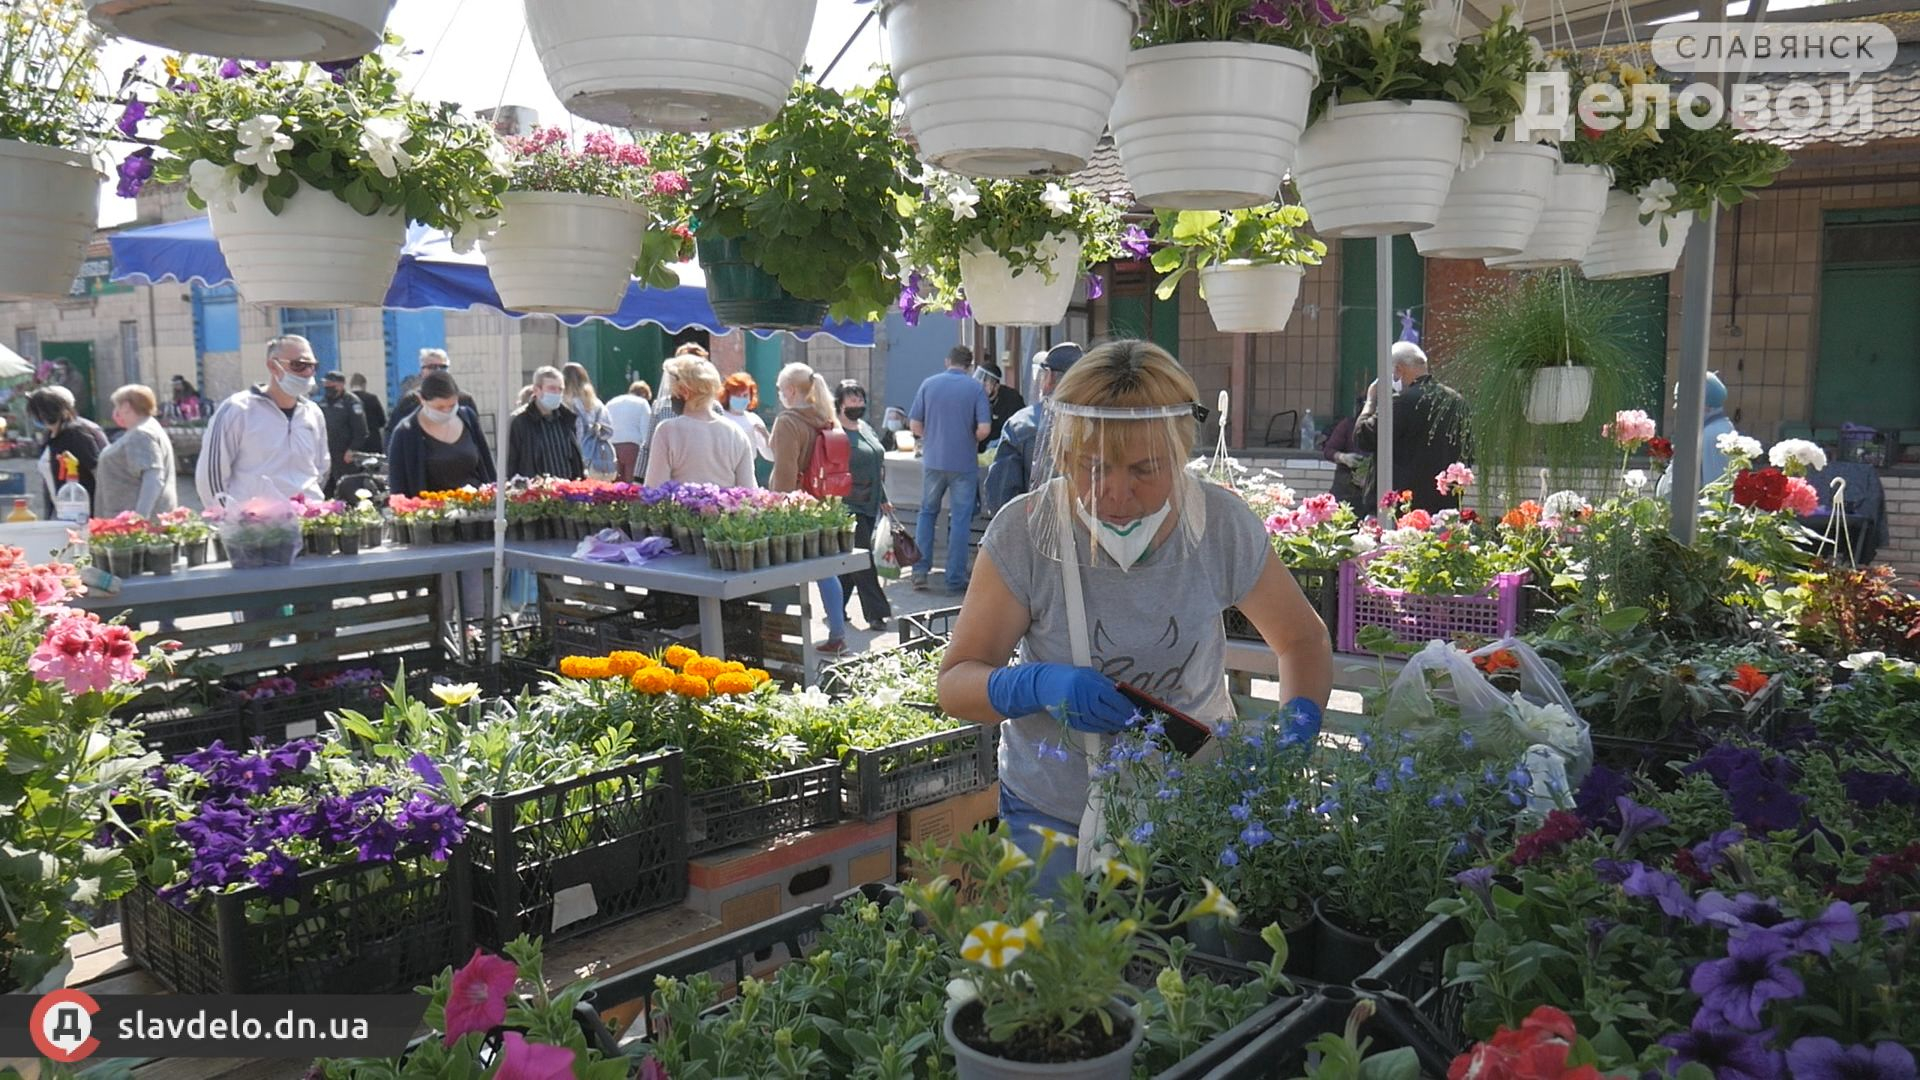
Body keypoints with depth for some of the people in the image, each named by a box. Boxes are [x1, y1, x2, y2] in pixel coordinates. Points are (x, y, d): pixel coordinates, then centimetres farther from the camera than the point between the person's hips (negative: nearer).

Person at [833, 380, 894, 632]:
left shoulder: (866, 429, 16)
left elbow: (879, 467, 23)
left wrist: (883, 500, 24)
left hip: (869, 507, 8)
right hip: (848, 507, -8)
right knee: (863, 562, -6)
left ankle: (836, 609, 22)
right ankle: (877, 613, -3)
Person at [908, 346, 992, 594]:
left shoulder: (928, 385, 1)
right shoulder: (976, 388, -5)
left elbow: (915, 424, 0)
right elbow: (984, 428, -12)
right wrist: (970, 441, 8)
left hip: (933, 460, 2)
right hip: (964, 463, -2)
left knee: (927, 512, 18)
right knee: (960, 520, 5)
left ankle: (921, 570, 12)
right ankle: (955, 580, 7)